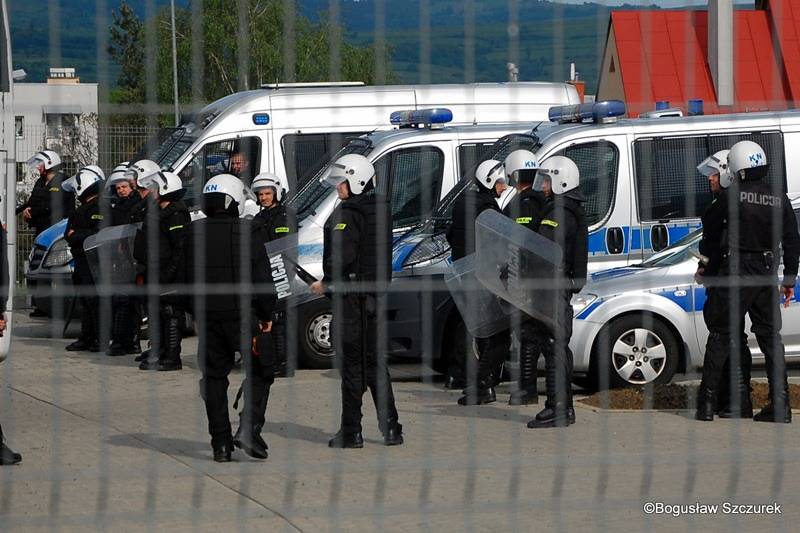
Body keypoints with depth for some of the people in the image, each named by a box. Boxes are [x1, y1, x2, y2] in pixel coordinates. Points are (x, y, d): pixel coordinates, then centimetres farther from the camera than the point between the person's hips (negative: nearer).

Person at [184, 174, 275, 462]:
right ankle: (248, 429, -7)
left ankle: (221, 443, 7)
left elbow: (187, 279, 10)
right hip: (240, 316, -4)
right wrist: (266, 315, 3)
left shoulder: (194, 235, 5)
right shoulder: (245, 234, -9)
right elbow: (262, 279, -8)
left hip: (208, 318, 4)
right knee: (260, 372, 9)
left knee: (214, 378, 10)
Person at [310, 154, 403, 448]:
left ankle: (351, 432, 1)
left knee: (352, 363, -2)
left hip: (352, 294, -8)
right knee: (375, 360, 14)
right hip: (377, 292, 8)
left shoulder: (348, 213, -15)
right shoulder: (381, 209, 11)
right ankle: (390, 427, 12)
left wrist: (327, 283, -12)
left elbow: (343, 254, -25)